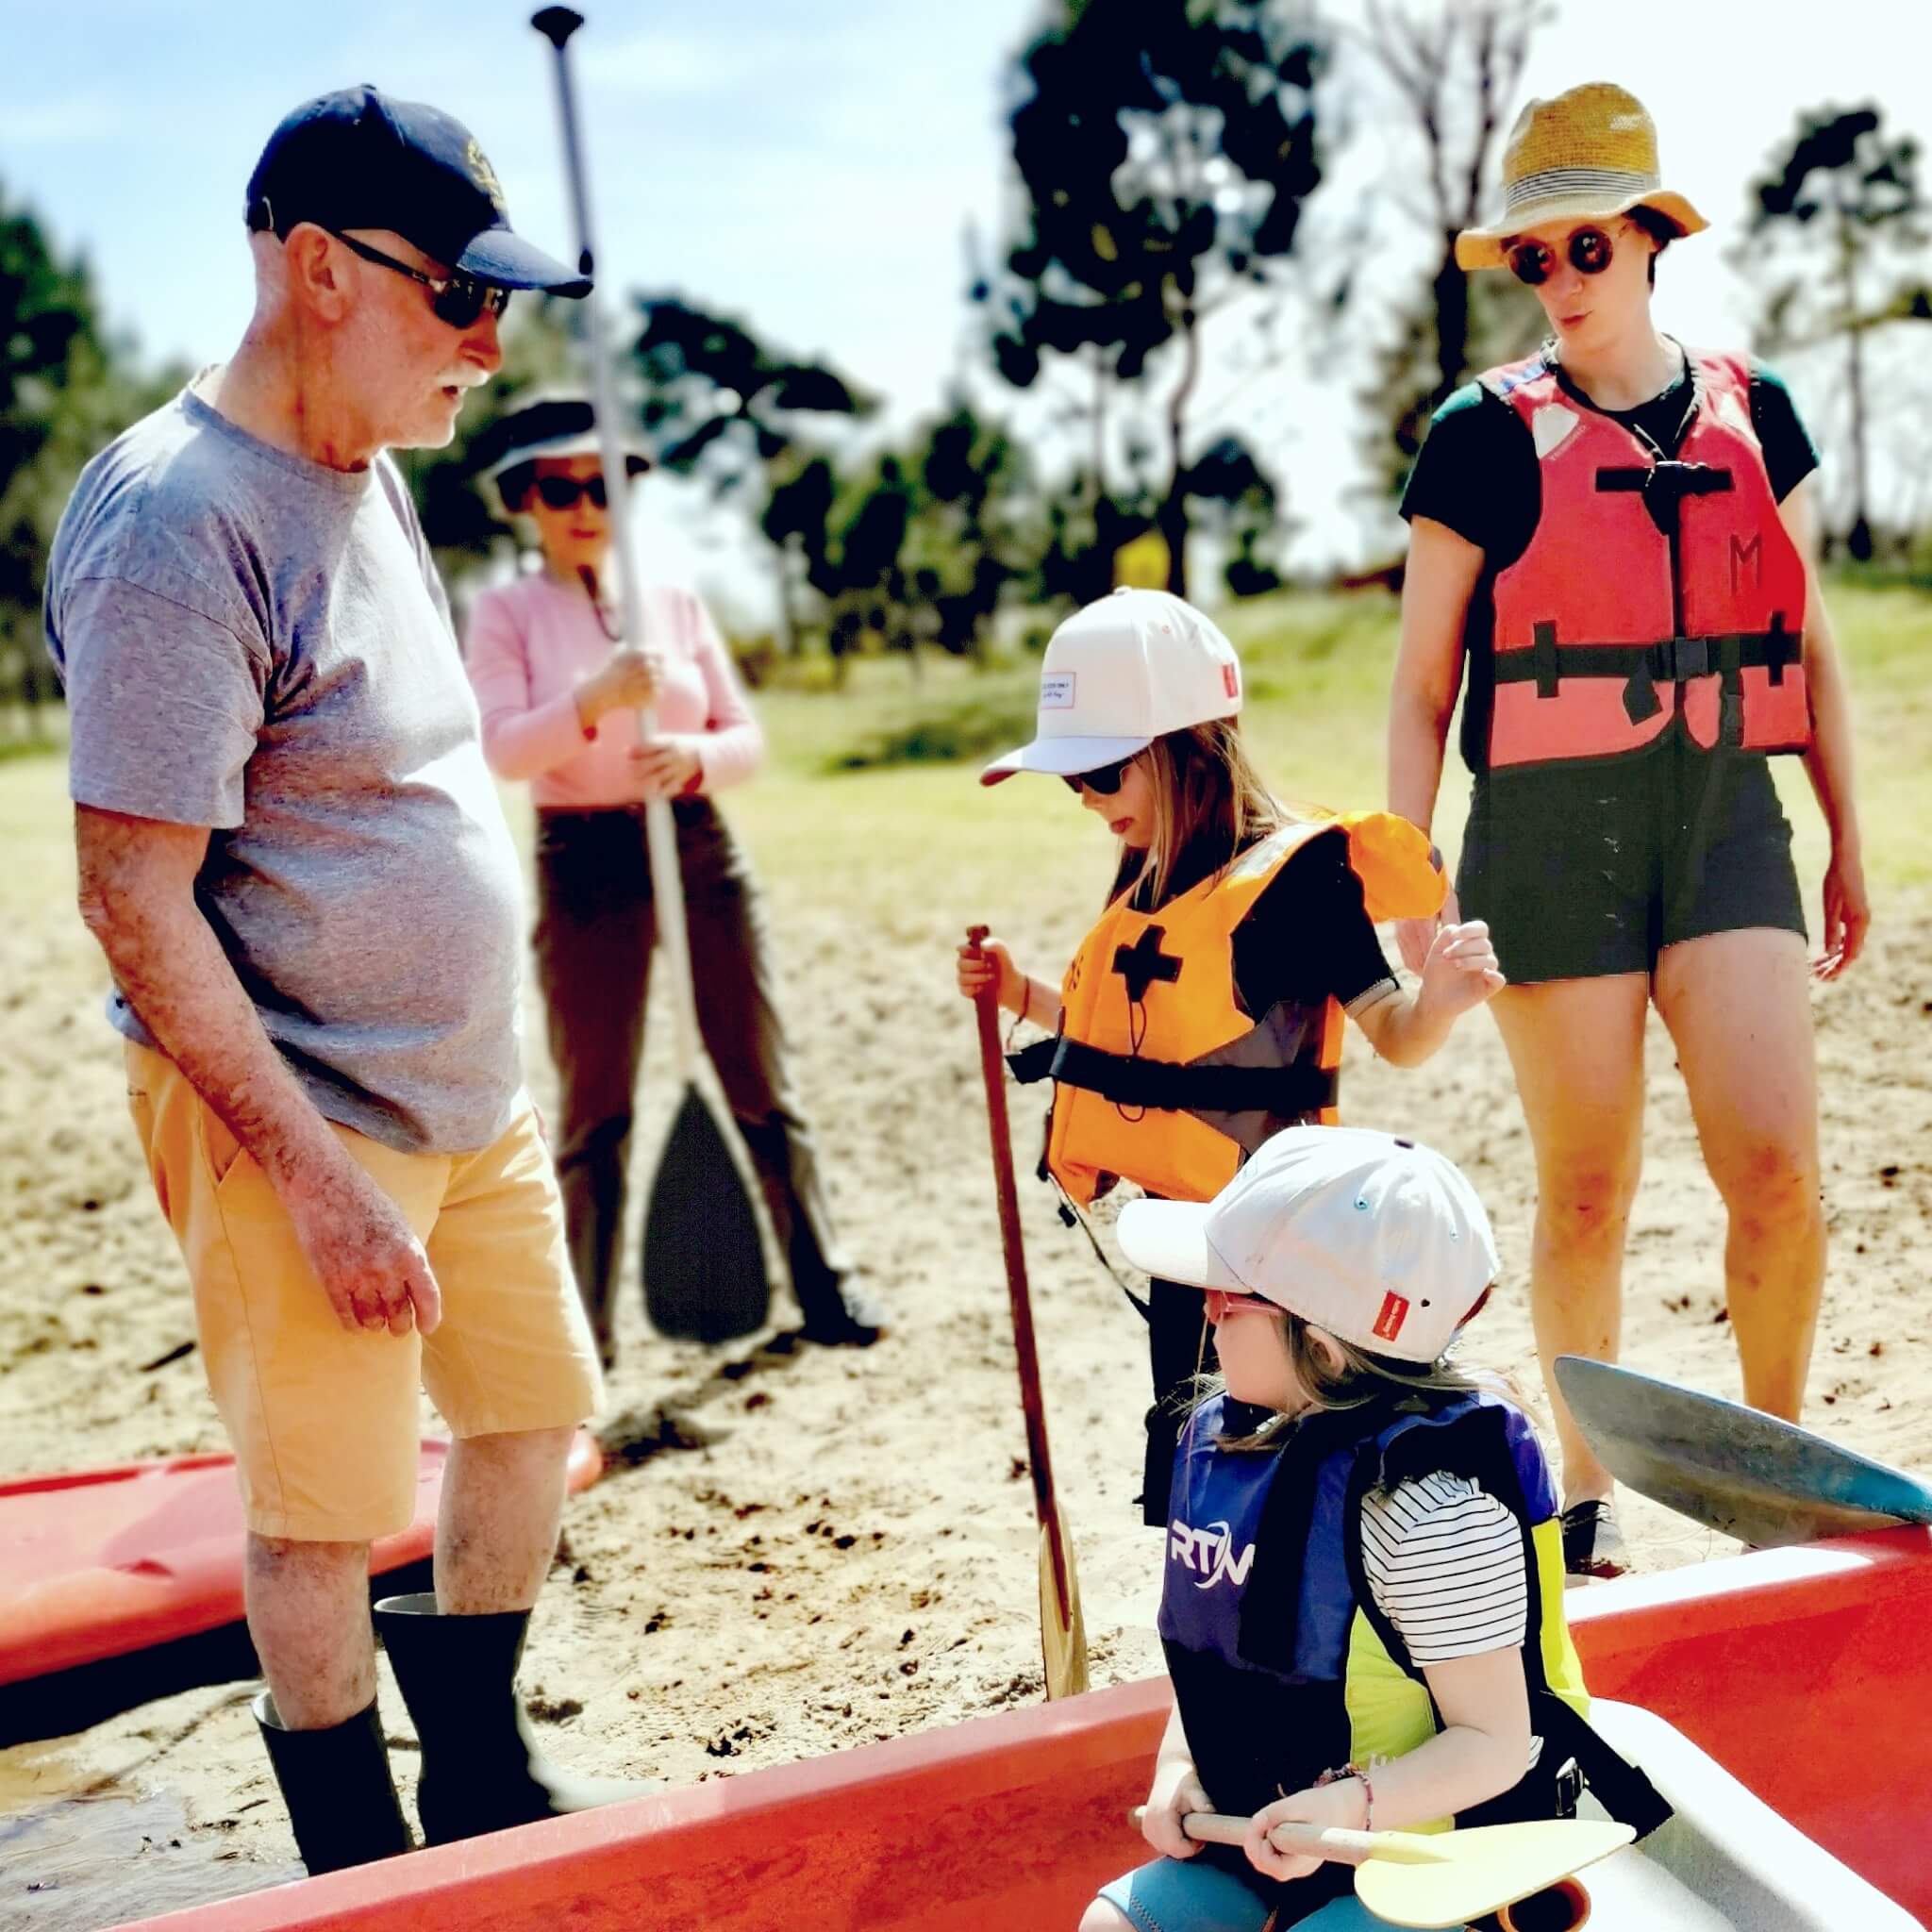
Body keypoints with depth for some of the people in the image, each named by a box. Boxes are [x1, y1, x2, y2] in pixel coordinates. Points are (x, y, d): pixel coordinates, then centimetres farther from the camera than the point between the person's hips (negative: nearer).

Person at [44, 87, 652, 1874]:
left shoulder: (366, 473, 8)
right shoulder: (177, 524, -20)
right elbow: (135, 900, -22)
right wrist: (316, 1178, -23)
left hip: (468, 1089, 9)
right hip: (297, 1116, -9)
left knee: (535, 1404, 18)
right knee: (325, 1510, 4)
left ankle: (481, 1777, 38)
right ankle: (360, 1869, 25)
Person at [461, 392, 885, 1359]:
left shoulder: (676, 601, 8)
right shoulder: (507, 611, 1)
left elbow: (747, 736, 7)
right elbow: (501, 746, -13)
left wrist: (697, 755, -15)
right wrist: (593, 700, -29)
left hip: (701, 850, 3)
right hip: (584, 863, -2)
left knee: (761, 1086, 7)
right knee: (595, 1111, 3)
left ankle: (825, 1287, 18)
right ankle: (583, 1326, 15)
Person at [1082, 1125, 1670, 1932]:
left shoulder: (1425, 1505, -27)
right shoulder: (1225, 1436, -2)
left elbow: (1498, 1742, -22)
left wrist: (1353, 1805, -37)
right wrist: (1176, 1766, -3)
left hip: (1435, 1856, -8)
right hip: (1260, 1831, 8)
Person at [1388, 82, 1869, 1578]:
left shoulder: (1751, 413, 10)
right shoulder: (1488, 436, 1)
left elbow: (1809, 642, 16)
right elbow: (1422, 687, 2)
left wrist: (1847, 840, 15)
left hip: (1727, 819, 2)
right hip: (1550, 834, -2)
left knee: (1777, 1162, -9)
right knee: (1587, 1190, 3)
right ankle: (1587, 1493, 21)